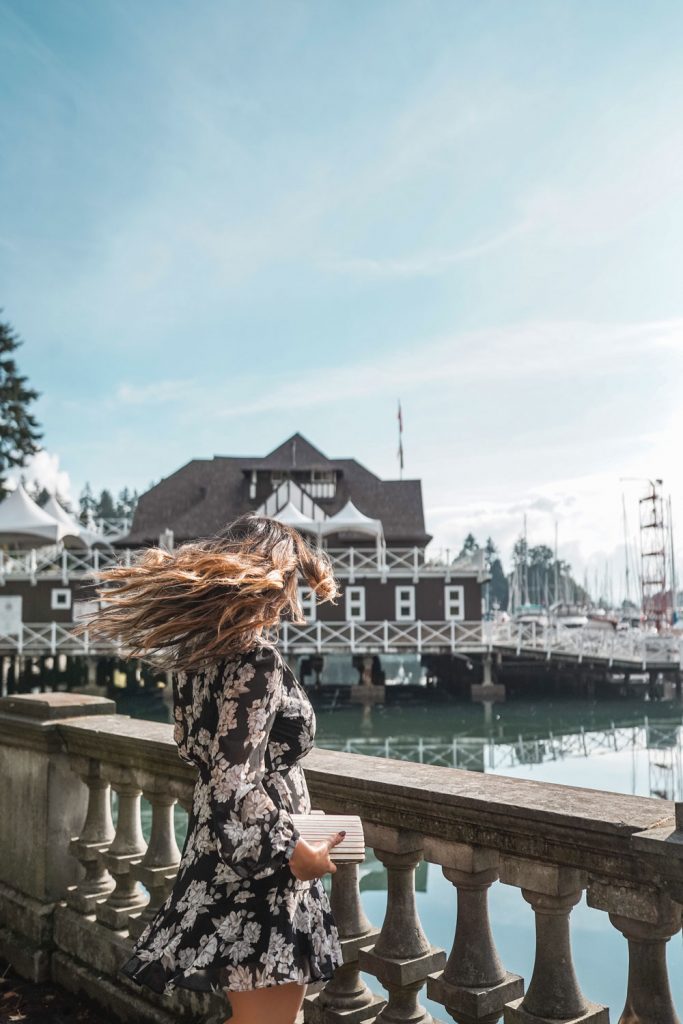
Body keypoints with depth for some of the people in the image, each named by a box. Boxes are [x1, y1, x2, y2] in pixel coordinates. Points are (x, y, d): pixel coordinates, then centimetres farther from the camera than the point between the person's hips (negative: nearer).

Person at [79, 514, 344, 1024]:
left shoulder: (200, 650, 3)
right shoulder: (257, 659, -23)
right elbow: (235, 784, -25)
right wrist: (294, 851, -15)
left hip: (222, 856, 9)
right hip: (257, 871, -9)